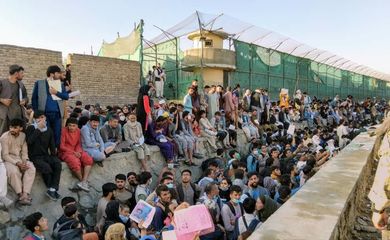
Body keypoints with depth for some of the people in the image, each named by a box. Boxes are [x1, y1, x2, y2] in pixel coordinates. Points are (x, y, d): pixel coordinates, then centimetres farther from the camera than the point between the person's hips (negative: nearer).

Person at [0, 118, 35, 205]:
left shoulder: (23, 135, 1)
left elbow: (24, 152, 3)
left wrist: (25, 161, -16)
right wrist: (17, 163, -25)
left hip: (20, 159, 4)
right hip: (8, 160, -3)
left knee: (31, 168, -25)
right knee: (14, 171, -34)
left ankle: (26, 194, -30)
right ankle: (20, 194, -23)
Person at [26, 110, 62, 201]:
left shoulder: (49, 129, 10)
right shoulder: (31, 128, -2)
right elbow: (29, 141, -21)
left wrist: (53, 155, 2)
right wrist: (38, 129, -20)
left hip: (46, 155, 4)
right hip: (35, 157, -4)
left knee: (58, 163, -25)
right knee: (46, 167, -30)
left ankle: (52, 189, -25)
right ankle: (52, 189, -9)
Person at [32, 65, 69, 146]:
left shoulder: (61, 85, 14)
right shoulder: (39, 83, 6)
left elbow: (66, 96, 4)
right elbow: (34, 98, 5)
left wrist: (56, 92, -10)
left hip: (57, 114, 3)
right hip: (45, 114, -2)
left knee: (57, 135, 3)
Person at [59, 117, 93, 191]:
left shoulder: (78, 131, 4)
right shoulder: (64, 131, -11)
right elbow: (62, 146, -10)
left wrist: (78, 152, -10)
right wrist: (73, 152, -17)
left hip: (76, 151, 5)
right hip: (65, 152, -5)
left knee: (89, 160, -18)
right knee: (75, 162, -32)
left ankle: (84, 181, -21)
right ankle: (83, 181, -11)